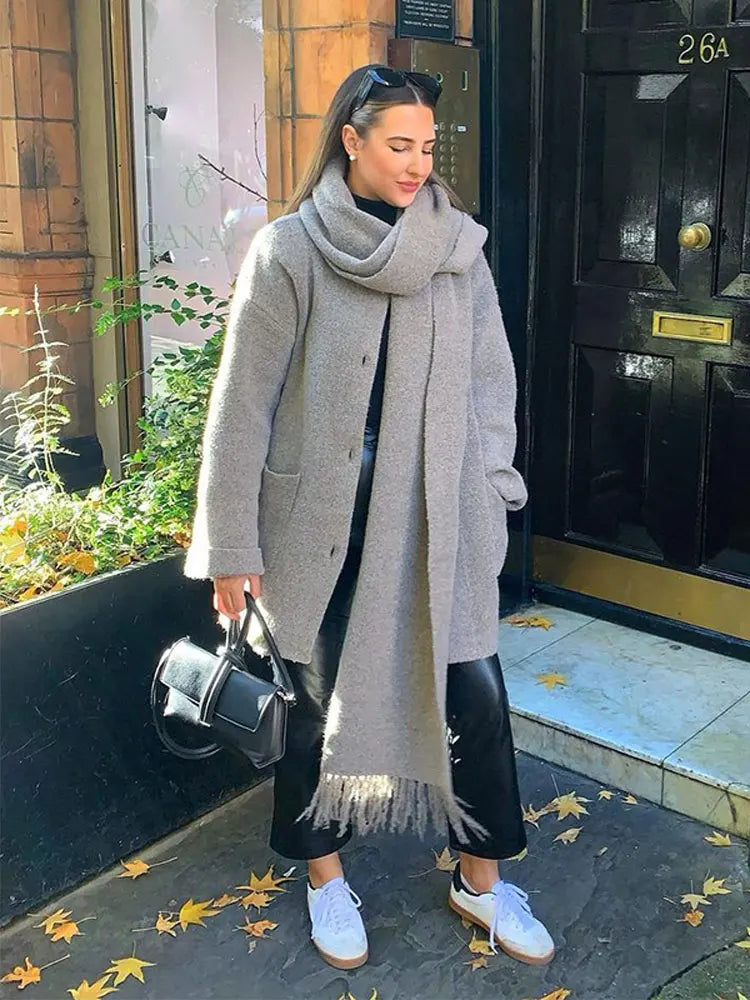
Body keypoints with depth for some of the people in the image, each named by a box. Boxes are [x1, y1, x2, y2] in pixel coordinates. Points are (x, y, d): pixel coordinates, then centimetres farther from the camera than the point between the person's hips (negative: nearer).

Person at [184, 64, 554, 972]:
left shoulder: (458, 249, 3)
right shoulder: (288, 251, -8)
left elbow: (490, 379, 8)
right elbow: (244, 403, -7)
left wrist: (490, 496, 5)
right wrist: (231, 543, -6)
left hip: (437, 517, 3)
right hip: (322, 521, -2)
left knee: (475, 693, 4)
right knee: (318, 700, 11)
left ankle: (482, 880, 28)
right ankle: (323, 874, 35)